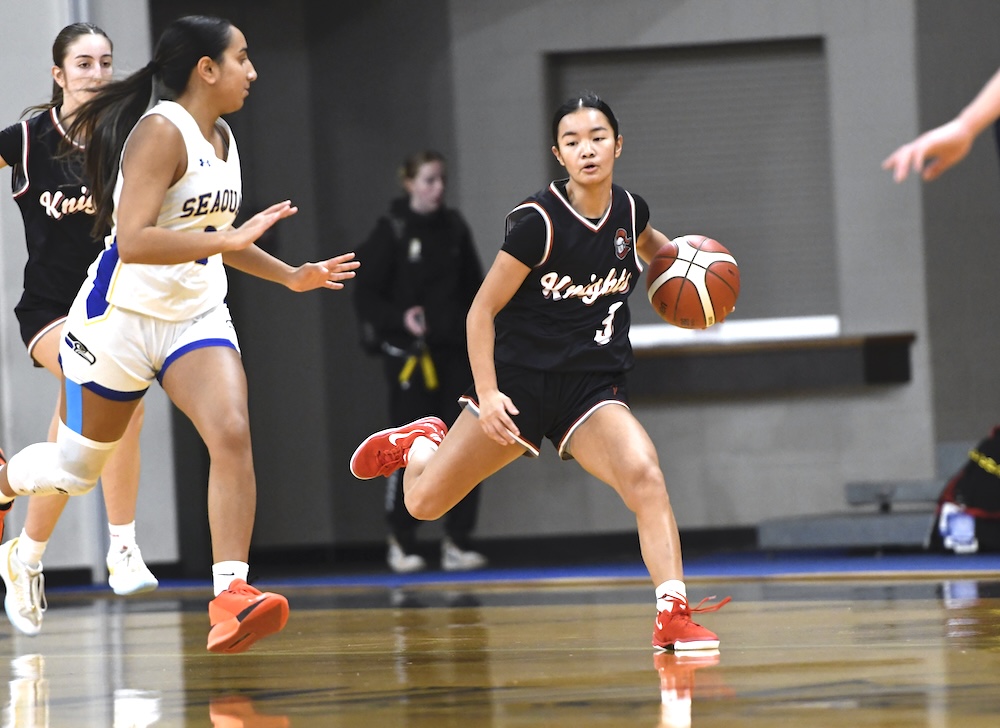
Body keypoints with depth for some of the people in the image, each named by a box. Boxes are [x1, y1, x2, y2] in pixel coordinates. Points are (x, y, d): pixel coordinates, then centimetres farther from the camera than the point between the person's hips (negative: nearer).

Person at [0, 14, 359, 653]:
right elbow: (134, 242, -29)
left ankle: (230, 598, -26)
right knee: (79, 463, 12)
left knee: (232, 434, -21)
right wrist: (231, 239, -34)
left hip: (198, 315, 6)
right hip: (123, 313, -6)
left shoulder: (223, 139, 8)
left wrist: (290, 276, 21)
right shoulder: (161, 132, -18)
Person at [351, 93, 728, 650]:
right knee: (424, 502, 5)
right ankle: (422, 441, 41)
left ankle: (673, 616, -27)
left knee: (642, 472, -28)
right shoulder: (538, 221, -17)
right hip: (520, 380, -2)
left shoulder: (630, 210, 0)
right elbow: (482, 312, -11)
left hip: (593, 389, 2)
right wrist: (486, 394, -20)